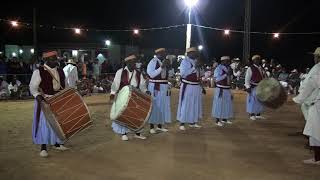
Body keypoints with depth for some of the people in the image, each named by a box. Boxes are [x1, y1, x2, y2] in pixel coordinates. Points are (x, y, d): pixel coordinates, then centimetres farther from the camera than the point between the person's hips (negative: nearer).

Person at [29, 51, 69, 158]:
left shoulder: (60, 72, 7)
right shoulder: (39, 72, -11)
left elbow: (64, 86, 18)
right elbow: (33, 87, -9)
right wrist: (38, 96, -23)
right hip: (45, 101, -5)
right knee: (44, 123, -1)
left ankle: (58, 143, 28)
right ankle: (43, 147, 9)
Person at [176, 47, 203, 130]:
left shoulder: (195, 61, 13)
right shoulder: (184, 61, -9)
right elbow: (183, 74, -21)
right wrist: (194, 68, -23)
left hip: (196, 86, 8)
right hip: (187, 86, -8)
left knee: (195, 104, 12)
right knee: (185, 104, -4)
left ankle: (192, 122, 23)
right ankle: (182, 123, 2)